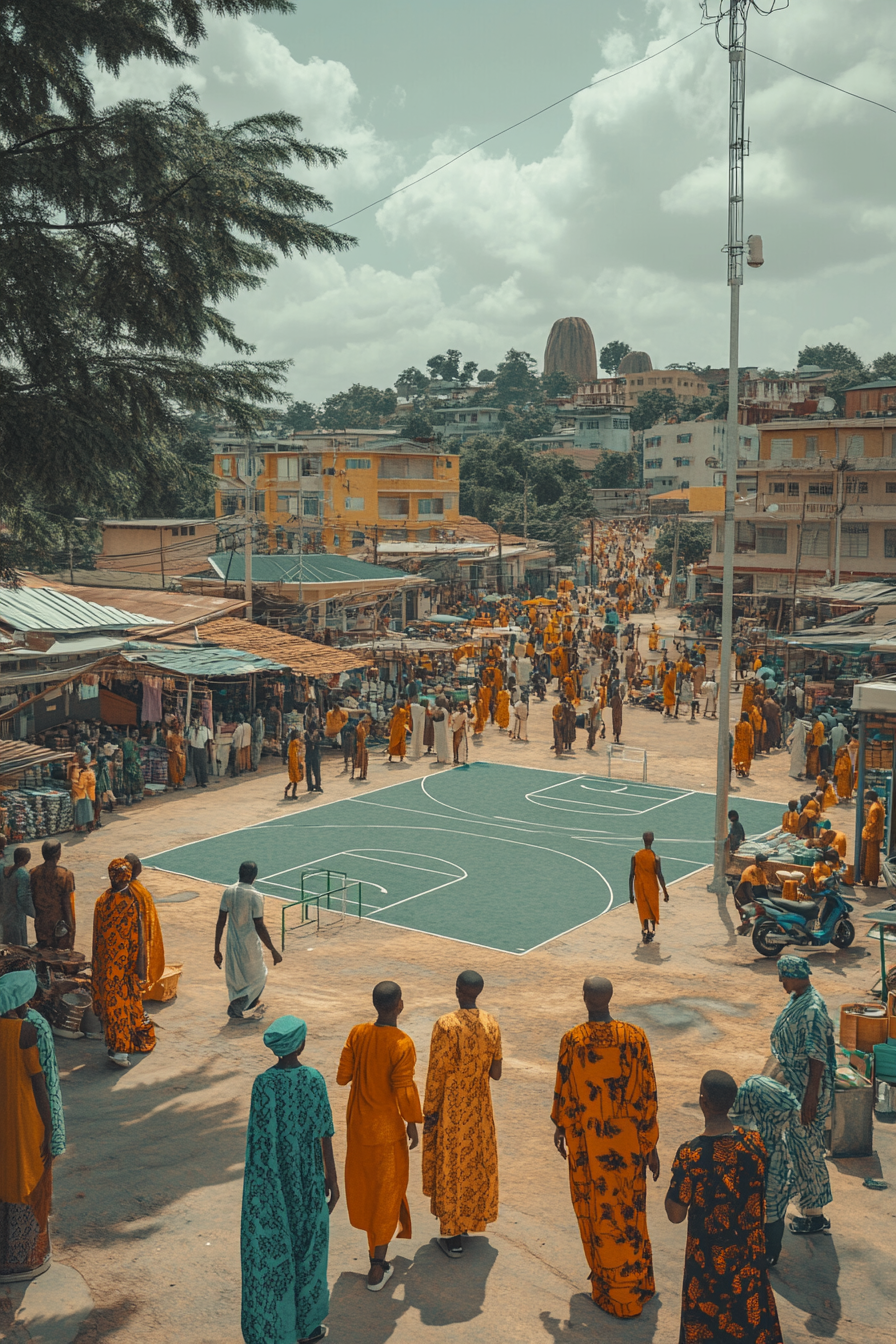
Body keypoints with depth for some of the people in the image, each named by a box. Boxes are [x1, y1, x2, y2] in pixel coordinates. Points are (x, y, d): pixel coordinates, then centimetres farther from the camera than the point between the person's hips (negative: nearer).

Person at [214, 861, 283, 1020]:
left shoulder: (228, 892, -4)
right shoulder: (255, 896, -19)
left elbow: (220, 922, -1)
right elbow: (259, 927, -19)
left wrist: (217, 950, 6)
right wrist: (273, 951, -11)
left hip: (232, 945, 5)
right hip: (250, 945, -5)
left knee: (235, 979, 22)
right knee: (257, 978, 18)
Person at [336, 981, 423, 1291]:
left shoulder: (357, 1034, -12)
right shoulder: (402, 1045, -26)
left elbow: (343, 1077, -5)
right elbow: (404, 1090, -21)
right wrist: (413, 1124, -5)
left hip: (356, 1121, 5)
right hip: (386, 1126, -5)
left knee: (362, 1177, 27)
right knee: (387, 1190, 8)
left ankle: (367, 1223, 53)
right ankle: (377, 1267, 13)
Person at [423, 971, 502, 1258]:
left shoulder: (445, 1026, -22)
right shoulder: (492, 1025, -7)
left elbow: (436, 1073, -17)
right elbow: (496, 1073, -2)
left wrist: (429, 1112, -7)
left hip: (450, 1108, -4)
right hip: (479, 1106, 4)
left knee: (450, 1165, 8)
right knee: (477, 1161, 21)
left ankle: (452, 1236, 16)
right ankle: (471, 1220, 36)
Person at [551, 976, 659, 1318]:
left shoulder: (572, 1040, -17)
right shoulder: (635, 1037, -13)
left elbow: (563, 1090, -6)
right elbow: (647, 1095, -8)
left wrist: (560, 1127, 13)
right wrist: (650, 1146, 3)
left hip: (587, 1144, -2)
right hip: (628, 1144, 2)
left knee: (599, 1215, 14)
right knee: (630, 1212, 20)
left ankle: (613, 1291, 27)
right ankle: (638, 1284, 35)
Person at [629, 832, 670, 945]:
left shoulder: (635, 856, -8)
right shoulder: (655, 858, -15)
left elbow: (631, 875, -6)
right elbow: (660, 876, -16)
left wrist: (631, 893, 2)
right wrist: (665, 892, -8)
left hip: (639, 887, 1)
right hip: (652, 888, -1)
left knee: (644, 910, 8)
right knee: (653, 909, 19)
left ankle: (645, 931, -8)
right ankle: (652, 931, 28)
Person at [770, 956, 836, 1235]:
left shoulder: (812, 1010, -26)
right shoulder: (796, 1001, 4)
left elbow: (818, 1059, -25)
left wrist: (810, 1099, -24)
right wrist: (782, 1081, 21)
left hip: (809, 1089, -10)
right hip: (793, 1084, 10)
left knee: (808, 1148, 1)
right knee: (796, 1142, 20)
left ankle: (815, 1215, 13)